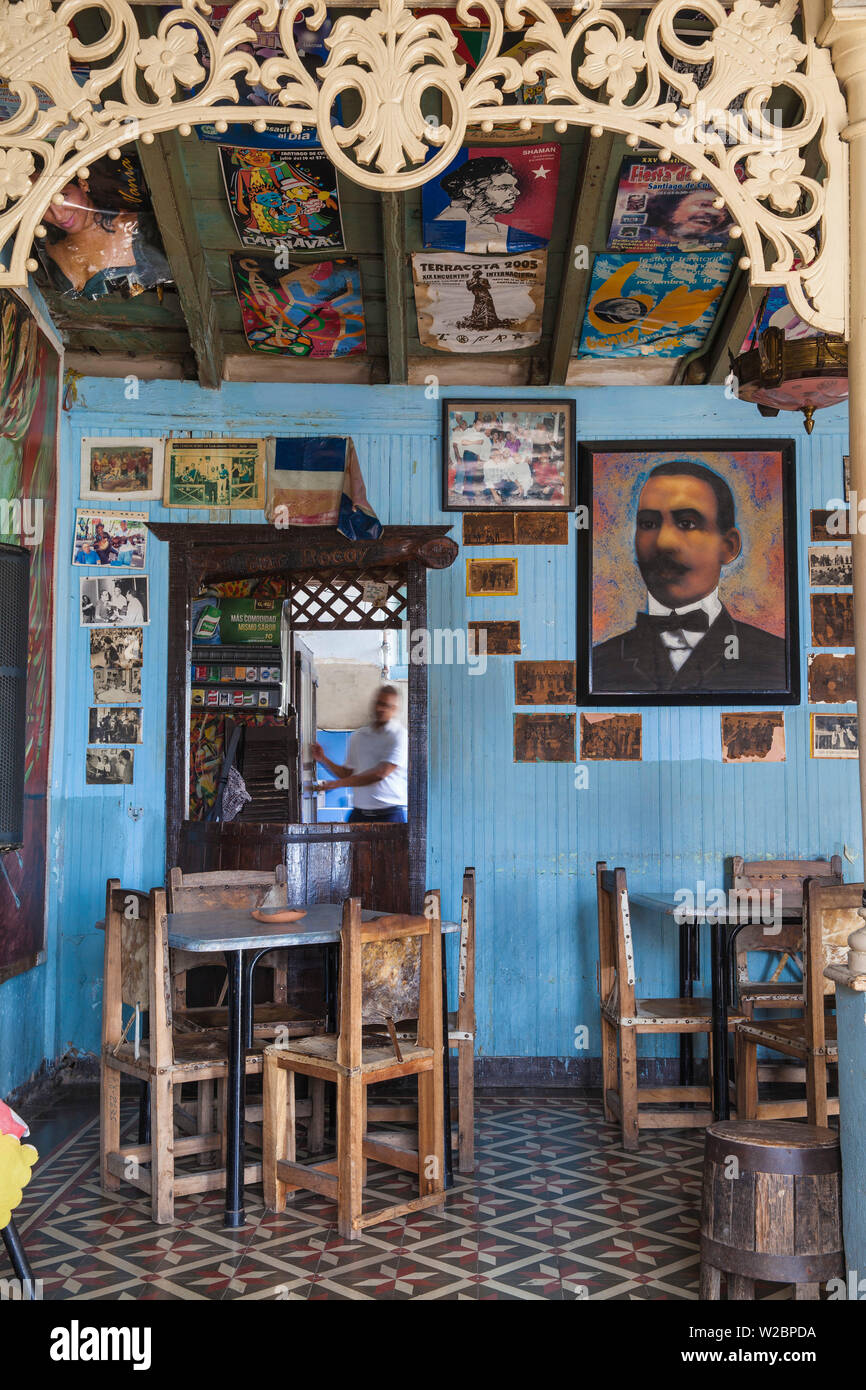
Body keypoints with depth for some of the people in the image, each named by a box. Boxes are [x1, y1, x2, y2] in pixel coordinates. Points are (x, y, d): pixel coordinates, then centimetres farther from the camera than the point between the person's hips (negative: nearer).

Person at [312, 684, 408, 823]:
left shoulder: (400, 736, -6)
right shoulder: (358, 736, 14)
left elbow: (380, 773, -15)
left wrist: (337, 783, -14)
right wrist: (324, 759, 5)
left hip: (390, 814, -5)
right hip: (359, 813, 5)